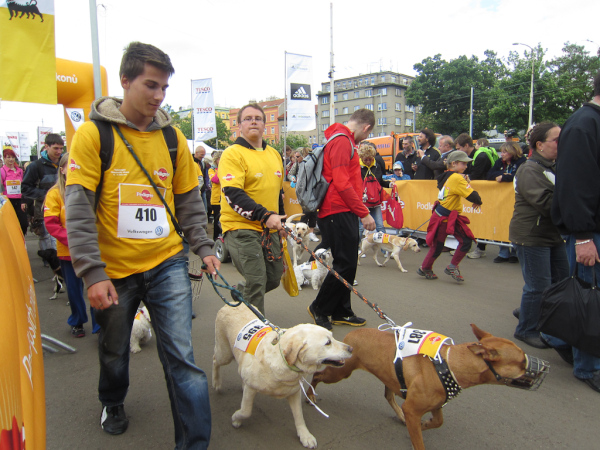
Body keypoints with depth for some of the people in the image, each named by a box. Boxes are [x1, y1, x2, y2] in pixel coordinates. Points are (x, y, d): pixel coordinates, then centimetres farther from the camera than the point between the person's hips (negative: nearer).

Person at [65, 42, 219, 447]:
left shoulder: (173, 137, 3)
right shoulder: (93, 133, -7)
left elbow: (189, 201, 10)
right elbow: (78, 208, -11)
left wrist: (204, 247, 0)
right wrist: (92, 272, -17)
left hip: (167, 264, 1)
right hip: (114, 270, -1)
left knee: (182, 357, -4)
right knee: (114, 350, 21)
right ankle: (113, 404, 53)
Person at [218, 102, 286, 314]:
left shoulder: (274, 154, 14)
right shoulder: (232, 153, -9)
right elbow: (232, 195, -20)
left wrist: (281, 221, 21)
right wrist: (265, 215, -27)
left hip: (269, 229, 8)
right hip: (241, 227, -7)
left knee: (274, 278, 14)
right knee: (256, 282, -8)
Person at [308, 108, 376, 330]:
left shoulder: (343, 141, 21)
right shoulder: (342, 141, -12)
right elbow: (342, 183, -20)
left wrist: (359, 210, 17)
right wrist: (364, 212, -18)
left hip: (343, 212, 11)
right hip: (339, 212, -11)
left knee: (348, 263, 14)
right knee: (345, 264, -5)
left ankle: (341, 312, 23)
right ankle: (319, 308, 11)